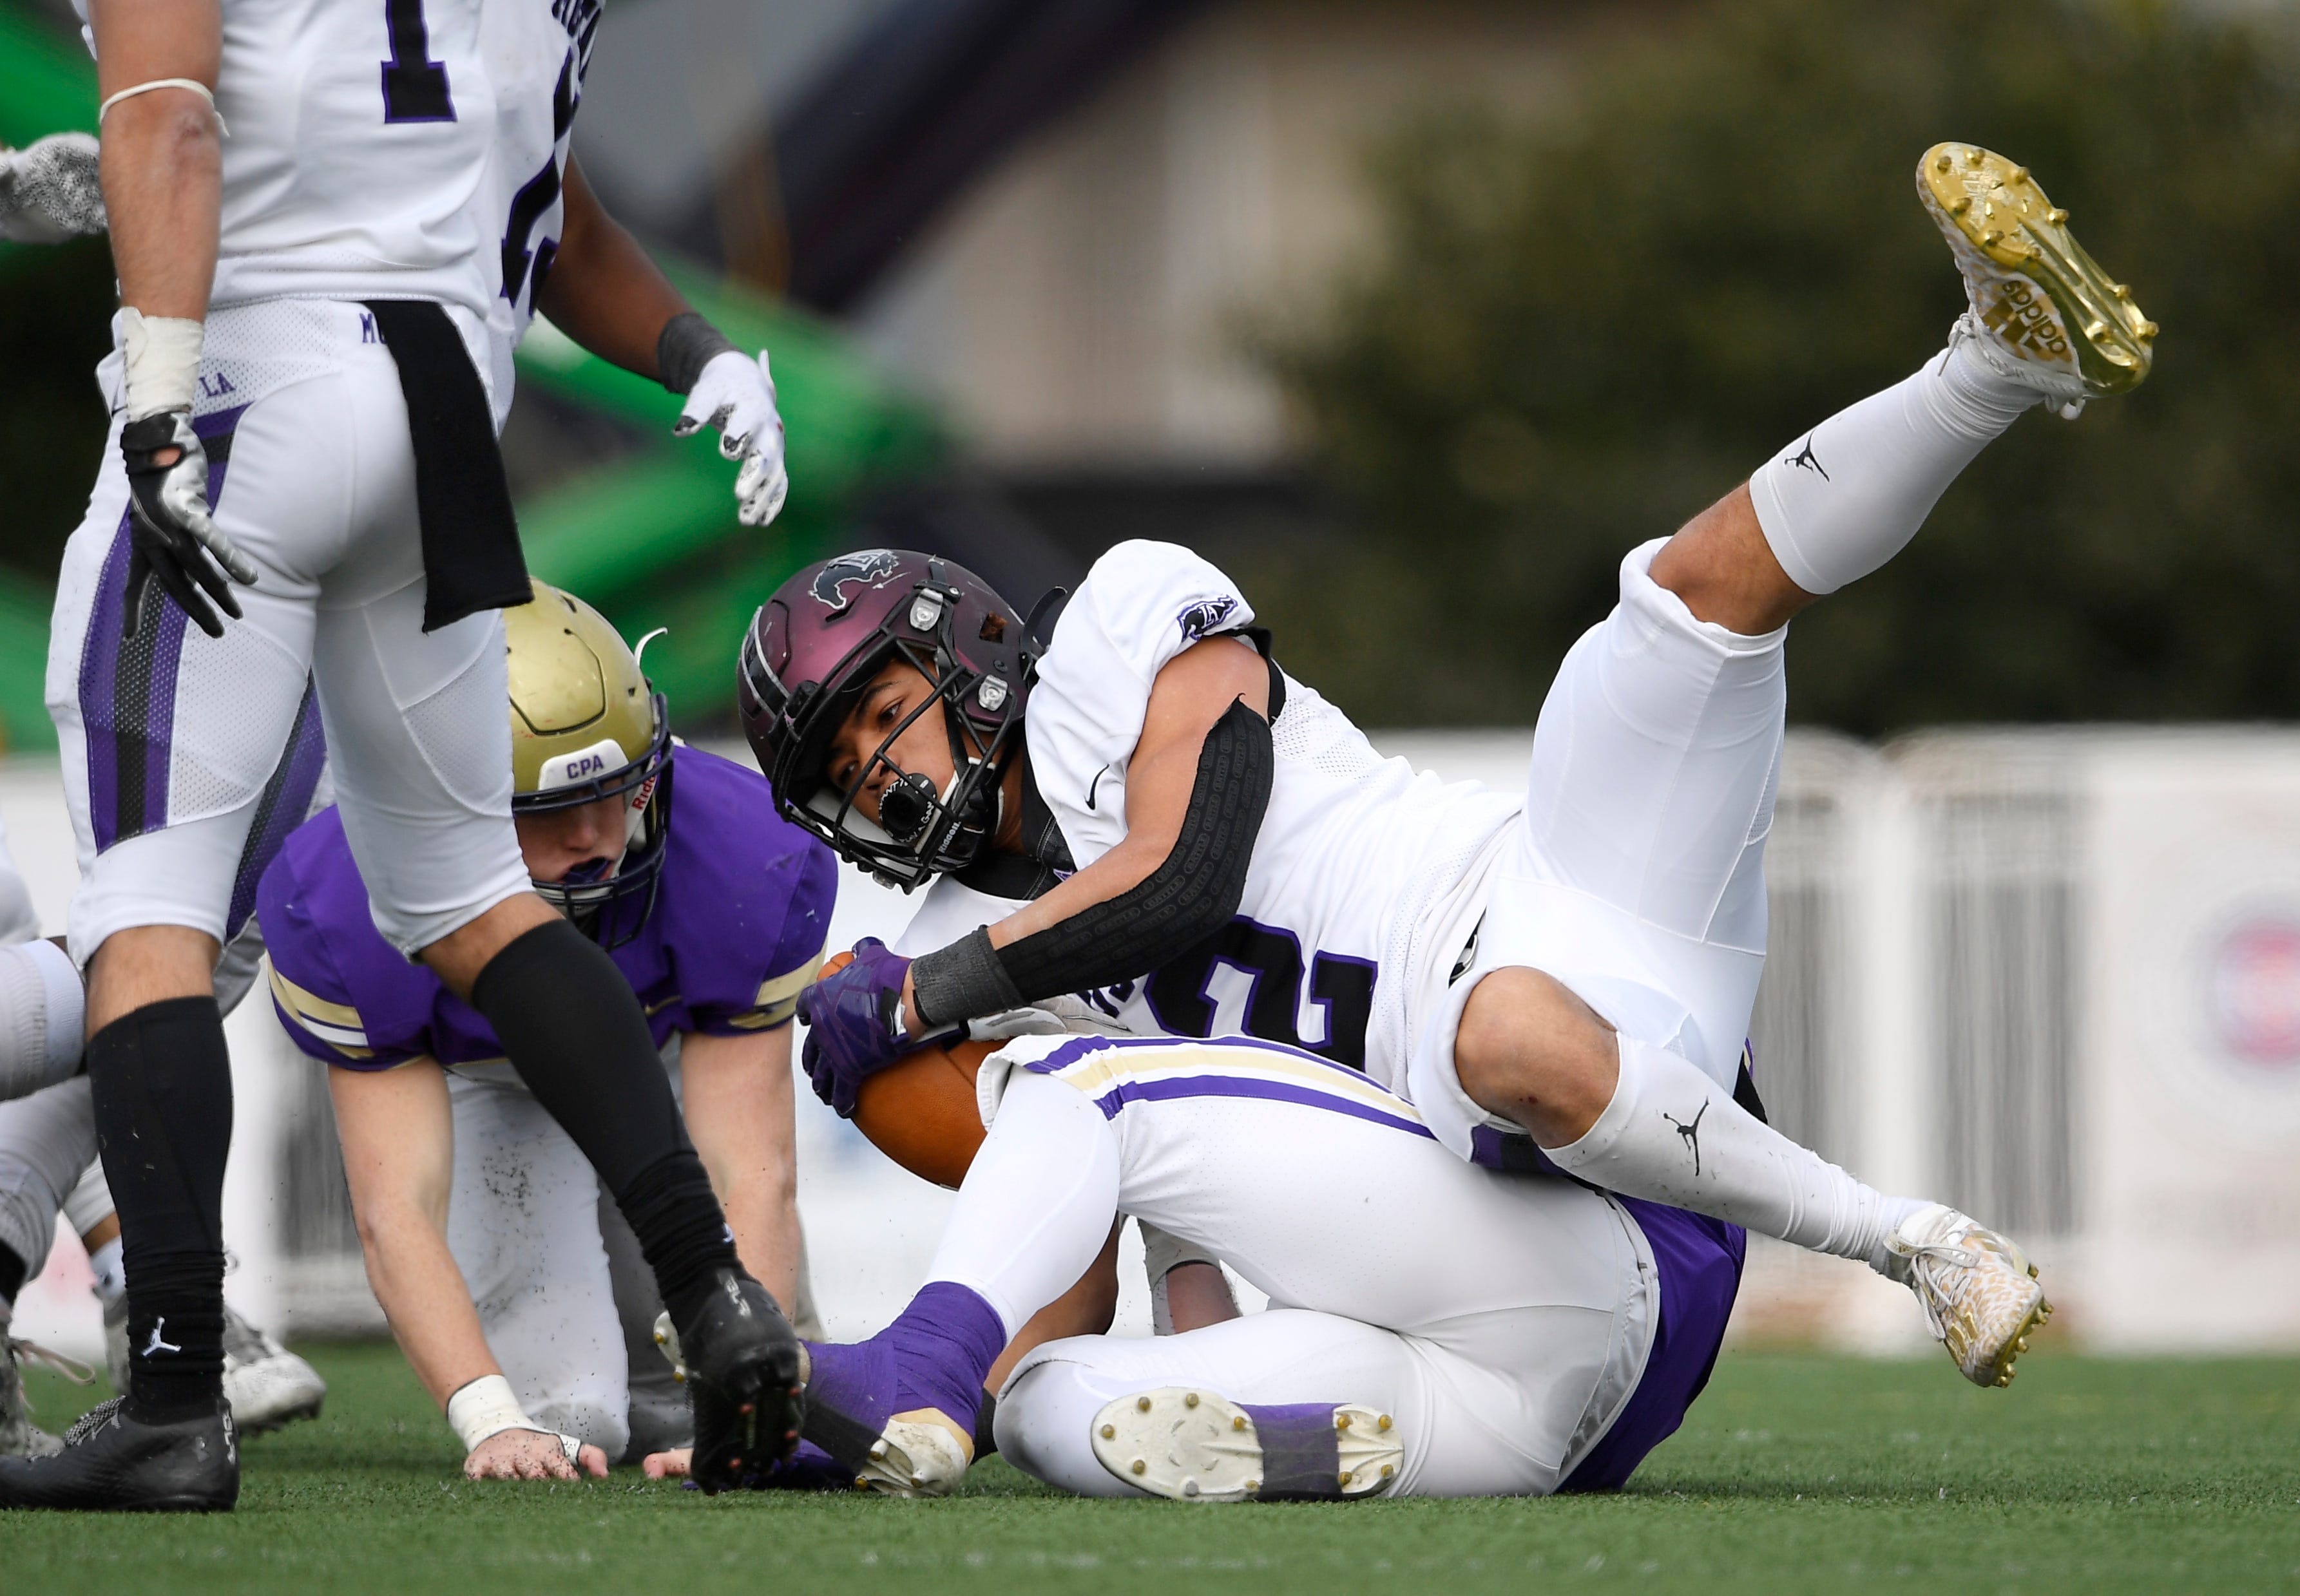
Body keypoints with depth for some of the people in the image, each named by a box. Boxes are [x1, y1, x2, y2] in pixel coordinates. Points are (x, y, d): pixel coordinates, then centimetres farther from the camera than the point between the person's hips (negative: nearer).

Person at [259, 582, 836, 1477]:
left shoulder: (743, 874, -38)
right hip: (485, 1086, -1)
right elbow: (397, 1210, -41)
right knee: (568, 1419, -16)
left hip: (680, 1056, 1)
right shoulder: (351, 916, -40)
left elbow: (753, 1179, -37)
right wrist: (494, 1424, -55)